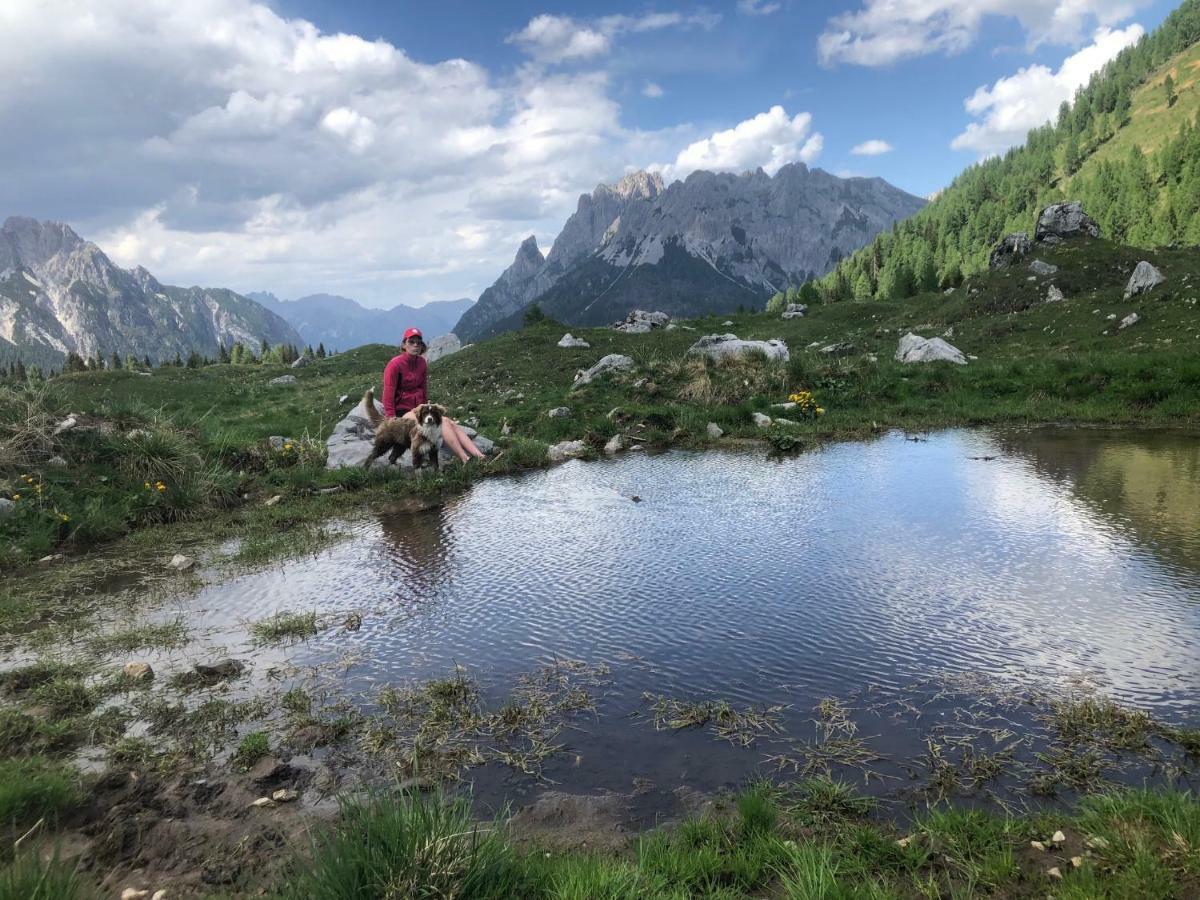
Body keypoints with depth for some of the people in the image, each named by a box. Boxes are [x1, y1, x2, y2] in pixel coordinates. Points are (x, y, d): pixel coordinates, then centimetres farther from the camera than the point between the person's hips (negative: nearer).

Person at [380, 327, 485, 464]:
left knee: (452, 424, -17)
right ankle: (465, 460, -36)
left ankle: (480, 457, -32)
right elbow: (388, 396, -12)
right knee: (443, 422, -26)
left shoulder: (422, 363, 11)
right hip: (401, 412, -6)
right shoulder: (395, 364, -9)